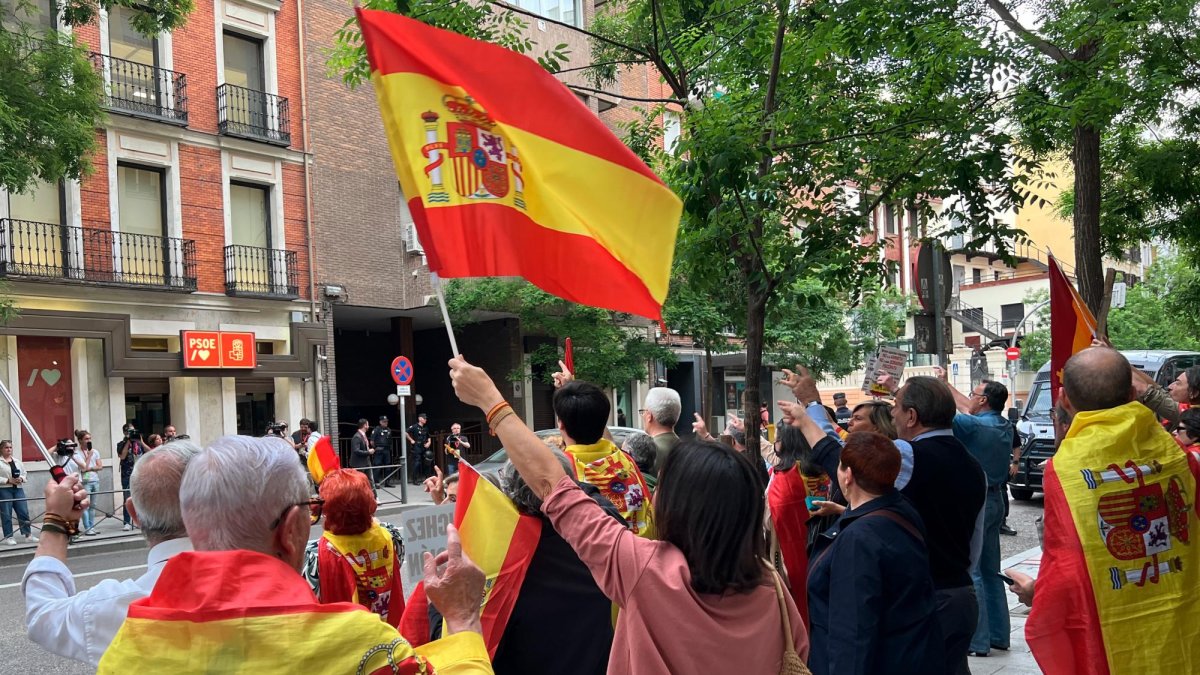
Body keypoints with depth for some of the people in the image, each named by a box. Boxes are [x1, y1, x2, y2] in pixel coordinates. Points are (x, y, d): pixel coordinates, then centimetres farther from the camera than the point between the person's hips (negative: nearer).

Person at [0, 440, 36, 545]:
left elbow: (25, 475, 16)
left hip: (18, 489, 5)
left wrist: (21, 479, -4)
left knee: (24, 512, 0)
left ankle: (28, 535, 4)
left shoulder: (17, 461, 14)